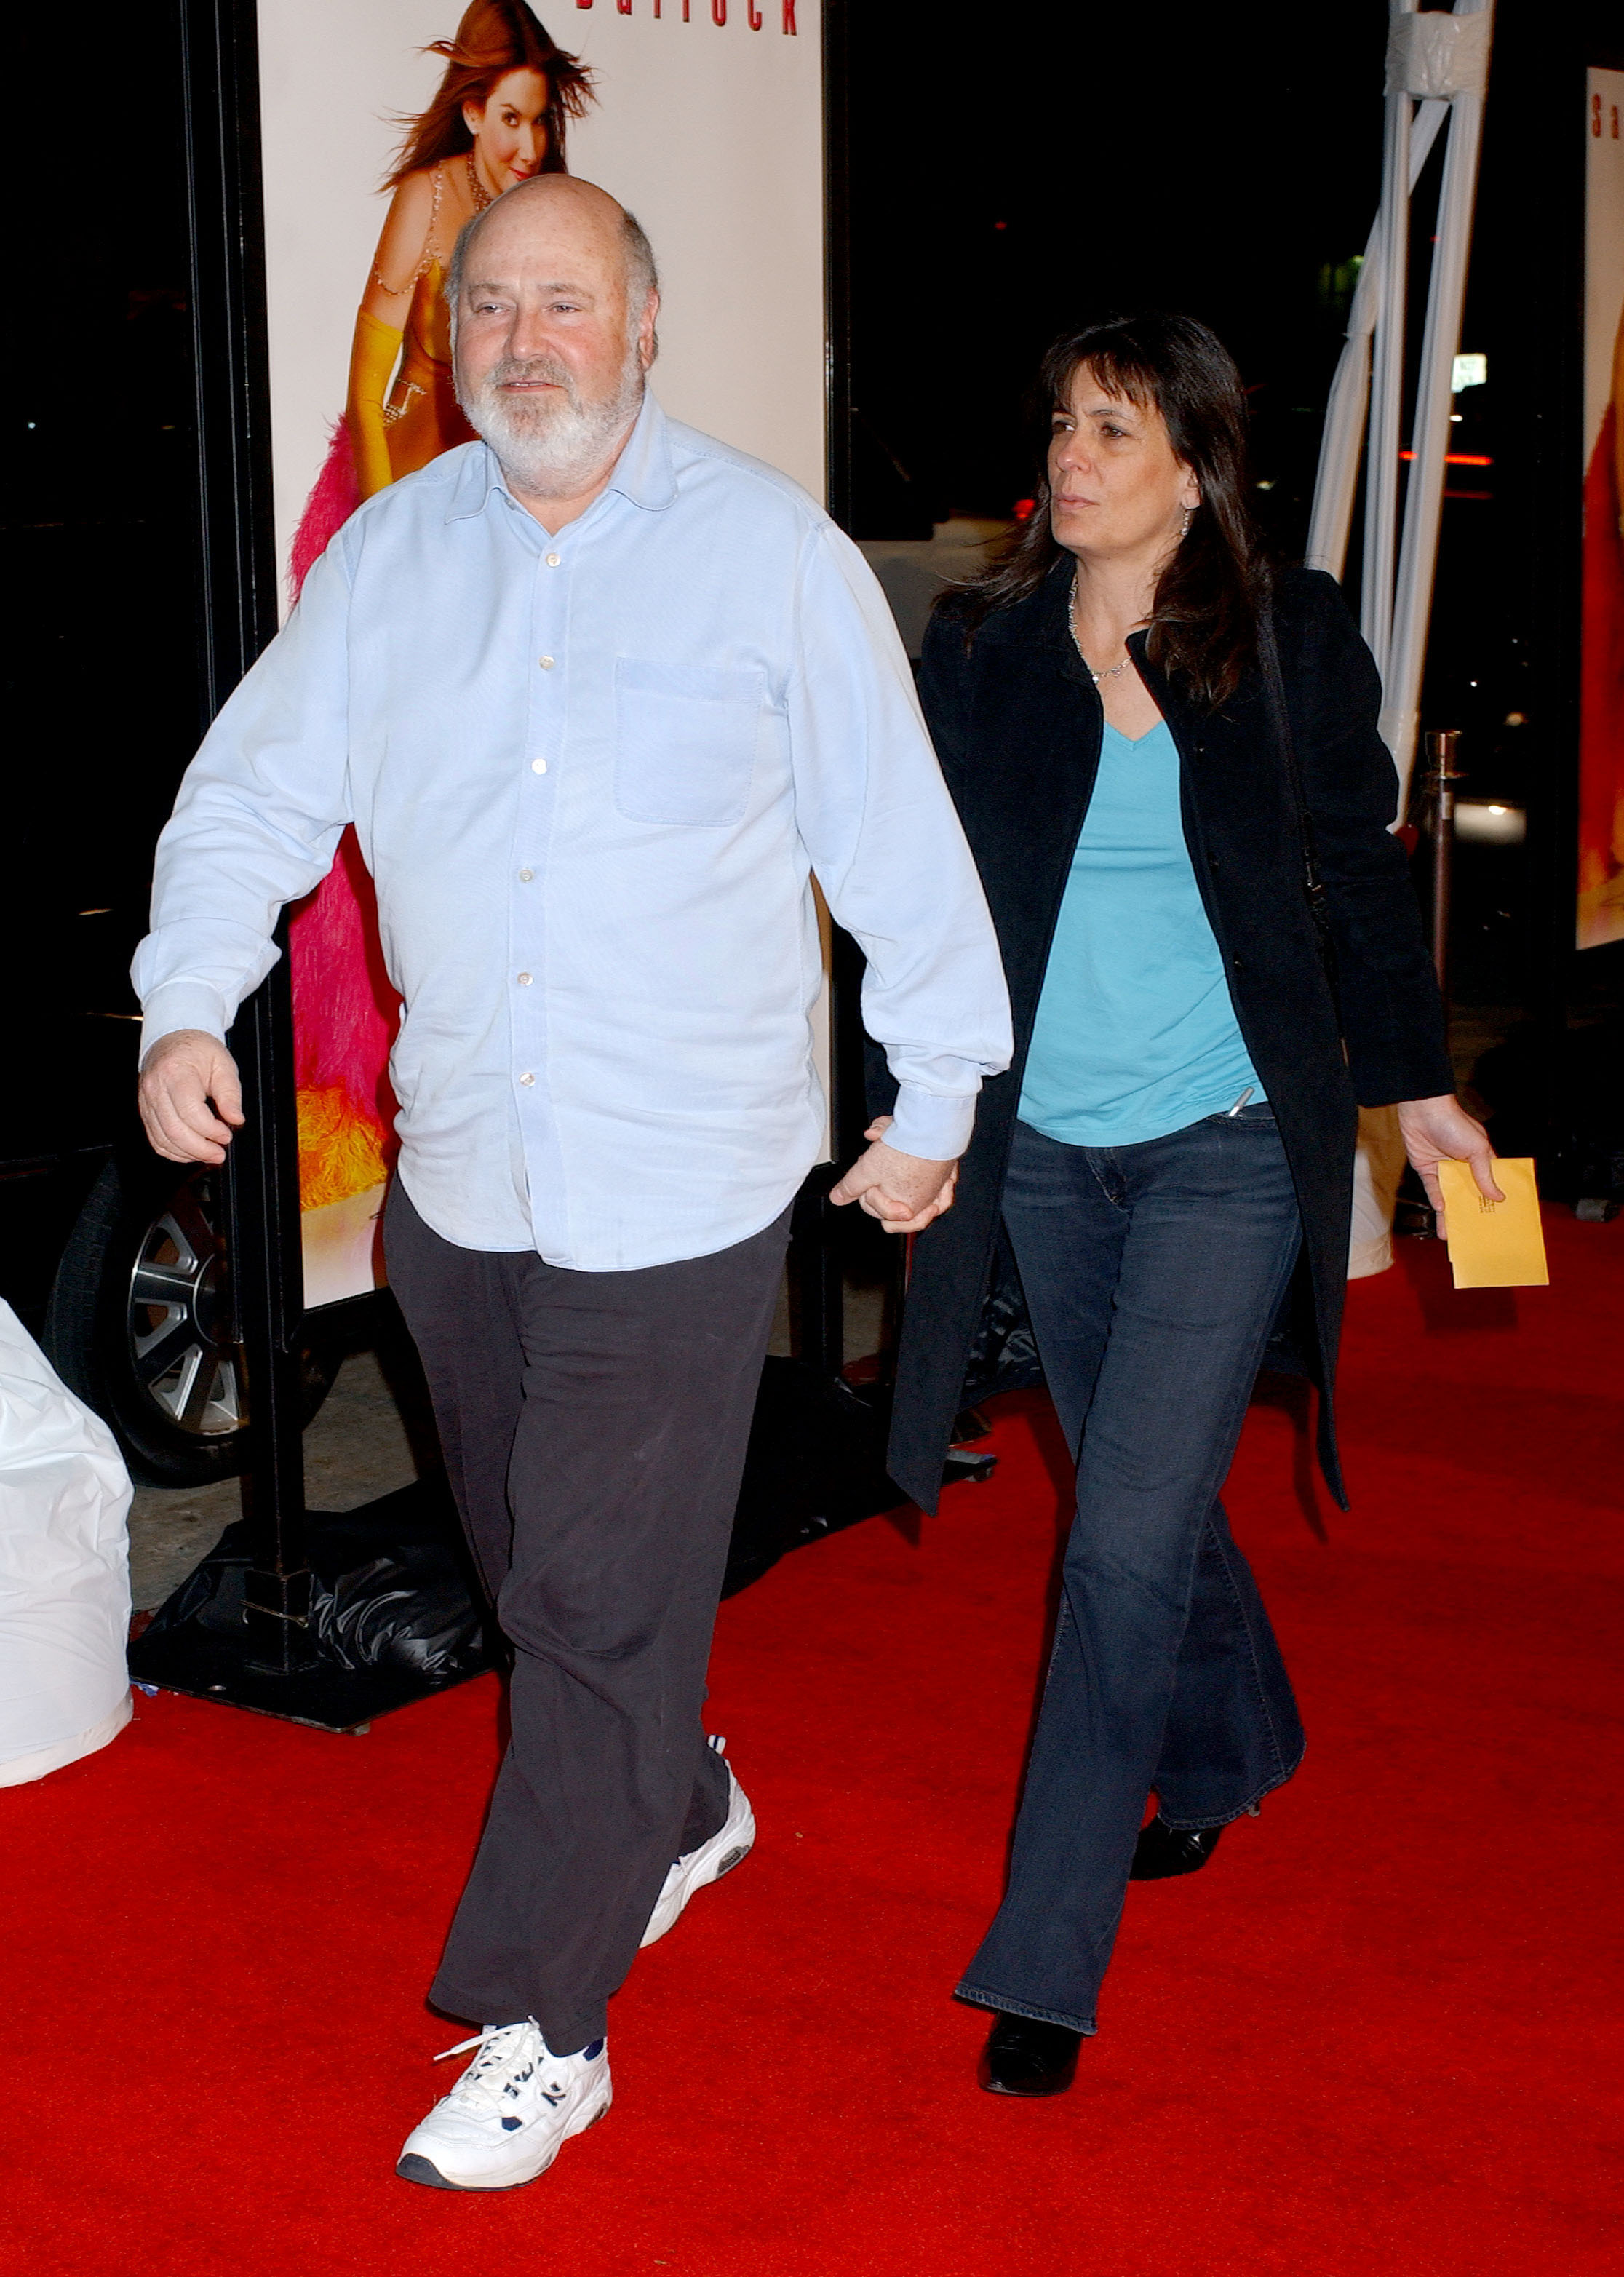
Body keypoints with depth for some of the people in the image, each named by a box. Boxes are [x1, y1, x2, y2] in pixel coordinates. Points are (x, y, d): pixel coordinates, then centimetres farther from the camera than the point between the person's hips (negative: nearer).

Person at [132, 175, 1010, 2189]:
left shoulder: (770, 551, -5)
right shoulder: (386, 556, 5)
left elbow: (896, 841, 0)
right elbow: (255, 794, 8)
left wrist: (937, 1097, 3)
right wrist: (186, 1006, -8)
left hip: (681, 1189, -4)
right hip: (456, 1177, 5)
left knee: (600, 1601, -2)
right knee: (538, 1567, 19)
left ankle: (542, 2019, 11)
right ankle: (680, 1811, 45)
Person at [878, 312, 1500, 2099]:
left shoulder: (1289, 642, -3)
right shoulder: (978, 647, 2)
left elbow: (1359, 868, 6)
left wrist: (1412, 1079, 11)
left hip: (1228, 1143, -3)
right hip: (1045, 1145, 4)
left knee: (1129, 1536, -10)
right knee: (1146, 1498, 18)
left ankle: (1044, 1966, -3)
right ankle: (1231, 1752, 47)